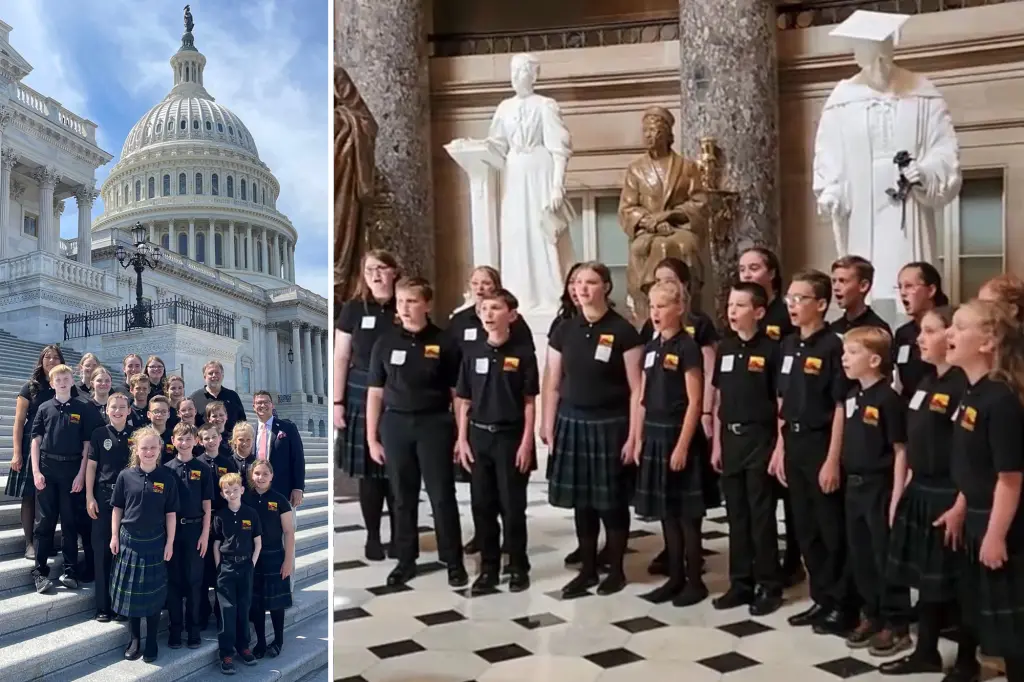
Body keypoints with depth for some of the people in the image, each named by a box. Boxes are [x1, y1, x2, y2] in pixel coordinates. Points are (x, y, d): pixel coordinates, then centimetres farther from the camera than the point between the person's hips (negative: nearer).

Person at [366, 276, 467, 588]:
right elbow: (375, 393, 6)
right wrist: (371, 438, 3)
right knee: (403, 497, 10)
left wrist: (461, 434, -4)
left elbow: (457, 392, 1)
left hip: (434, 424, -2)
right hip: (395, 424, 2)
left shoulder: (444, 343, -2)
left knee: (442, 496, 3)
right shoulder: (385, 342, 4)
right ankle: (405, 560, 23)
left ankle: (454, 561, 15)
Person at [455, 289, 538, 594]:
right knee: (482, 506, 8)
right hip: (479, 436, 3)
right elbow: (464, 401, 8)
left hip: (511, 436, -3)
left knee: (512, 506, 4)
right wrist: (462, 439, 3)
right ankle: (488, 568, 20)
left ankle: (518, 567, 18)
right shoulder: (472, 351, 4)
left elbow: (530, 402, -5)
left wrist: (526, 442, -10)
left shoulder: (523, 352, -6)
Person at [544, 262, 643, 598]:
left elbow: (636, 389, -8)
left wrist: (633, 435, -12)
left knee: (612, 502, 5)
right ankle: (587, 570, 23)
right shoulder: (563, 331, 5)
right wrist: (548, 430, 5)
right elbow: (553, 387, 9)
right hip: (572, 423, 4)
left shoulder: (623, 331, -7)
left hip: (610, 424, -4)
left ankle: (616, 570, 21)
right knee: (581, 502, 10)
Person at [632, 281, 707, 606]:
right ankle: (675, 578, 22)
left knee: (686, 513, 1)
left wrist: (683, 445, -17)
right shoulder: (651, 347, 10)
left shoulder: (687, 348, -11)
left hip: (679, 434, -7)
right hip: (654, 435, 7)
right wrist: (639, 439, 10)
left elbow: (695, 402, -14)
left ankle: (695, 582, 12)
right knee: (666, 512, 12)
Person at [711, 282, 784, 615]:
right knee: (736, 513, 11)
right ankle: (740, 583, 22)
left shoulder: (771, 349, -9)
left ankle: (769, 587, 15)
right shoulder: (725, 348, 7)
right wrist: (716, 443, 8)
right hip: (730, 438, 5)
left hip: (760, 438, -5)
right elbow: (719, 400, 10)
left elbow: (782, 403, -9)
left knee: (761, 514, 2)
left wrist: (779, 447, -12)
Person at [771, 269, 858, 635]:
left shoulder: (833, 346, -13)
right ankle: (821, 599, 26)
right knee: (805, 528, 14)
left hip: (821, 444, -7)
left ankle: (842, 604, 16)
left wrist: (833, 459, -16)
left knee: (832, 529, 3)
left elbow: (842, 407, -14)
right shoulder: (789, 345, 9)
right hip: (794, 444, 7)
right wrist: (781, 447, 11)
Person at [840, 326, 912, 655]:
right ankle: (872, 616, 30)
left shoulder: (888, 399, -16)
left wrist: (897, 497, -16)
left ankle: (897, 625, 16)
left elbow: (901, 451, -15)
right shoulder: (852, 395, 6)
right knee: (860, 555, 15)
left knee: (886, 556, 3)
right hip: (855, 486, 8)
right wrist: (847, 479, 15)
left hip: (880, 487, -8)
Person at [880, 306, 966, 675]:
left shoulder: (962, 385, -16)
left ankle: (967, 658, 18)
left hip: (947, 494, -8)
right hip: (919, 491, 8)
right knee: (925, 576, 16)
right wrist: (904, 490, 15)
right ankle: (926, 652, 28)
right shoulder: (925, 381, 10)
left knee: (949, 581, 2)